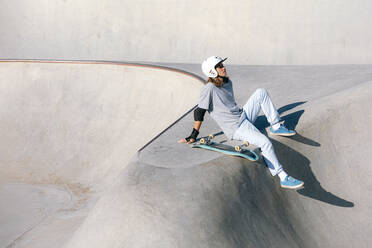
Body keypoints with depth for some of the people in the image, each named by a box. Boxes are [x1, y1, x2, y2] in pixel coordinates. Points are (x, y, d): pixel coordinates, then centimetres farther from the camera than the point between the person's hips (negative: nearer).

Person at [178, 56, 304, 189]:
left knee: (261, 92, 2)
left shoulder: (228, 82, 10)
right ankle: (283, 178, -20)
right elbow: (199, 112, -16)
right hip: (235, 128, -9)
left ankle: (276, 126, 3)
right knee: (265, 142, -26)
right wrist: (193, 136, -15)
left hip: (244, 116, 9)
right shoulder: (209, 88, -15)